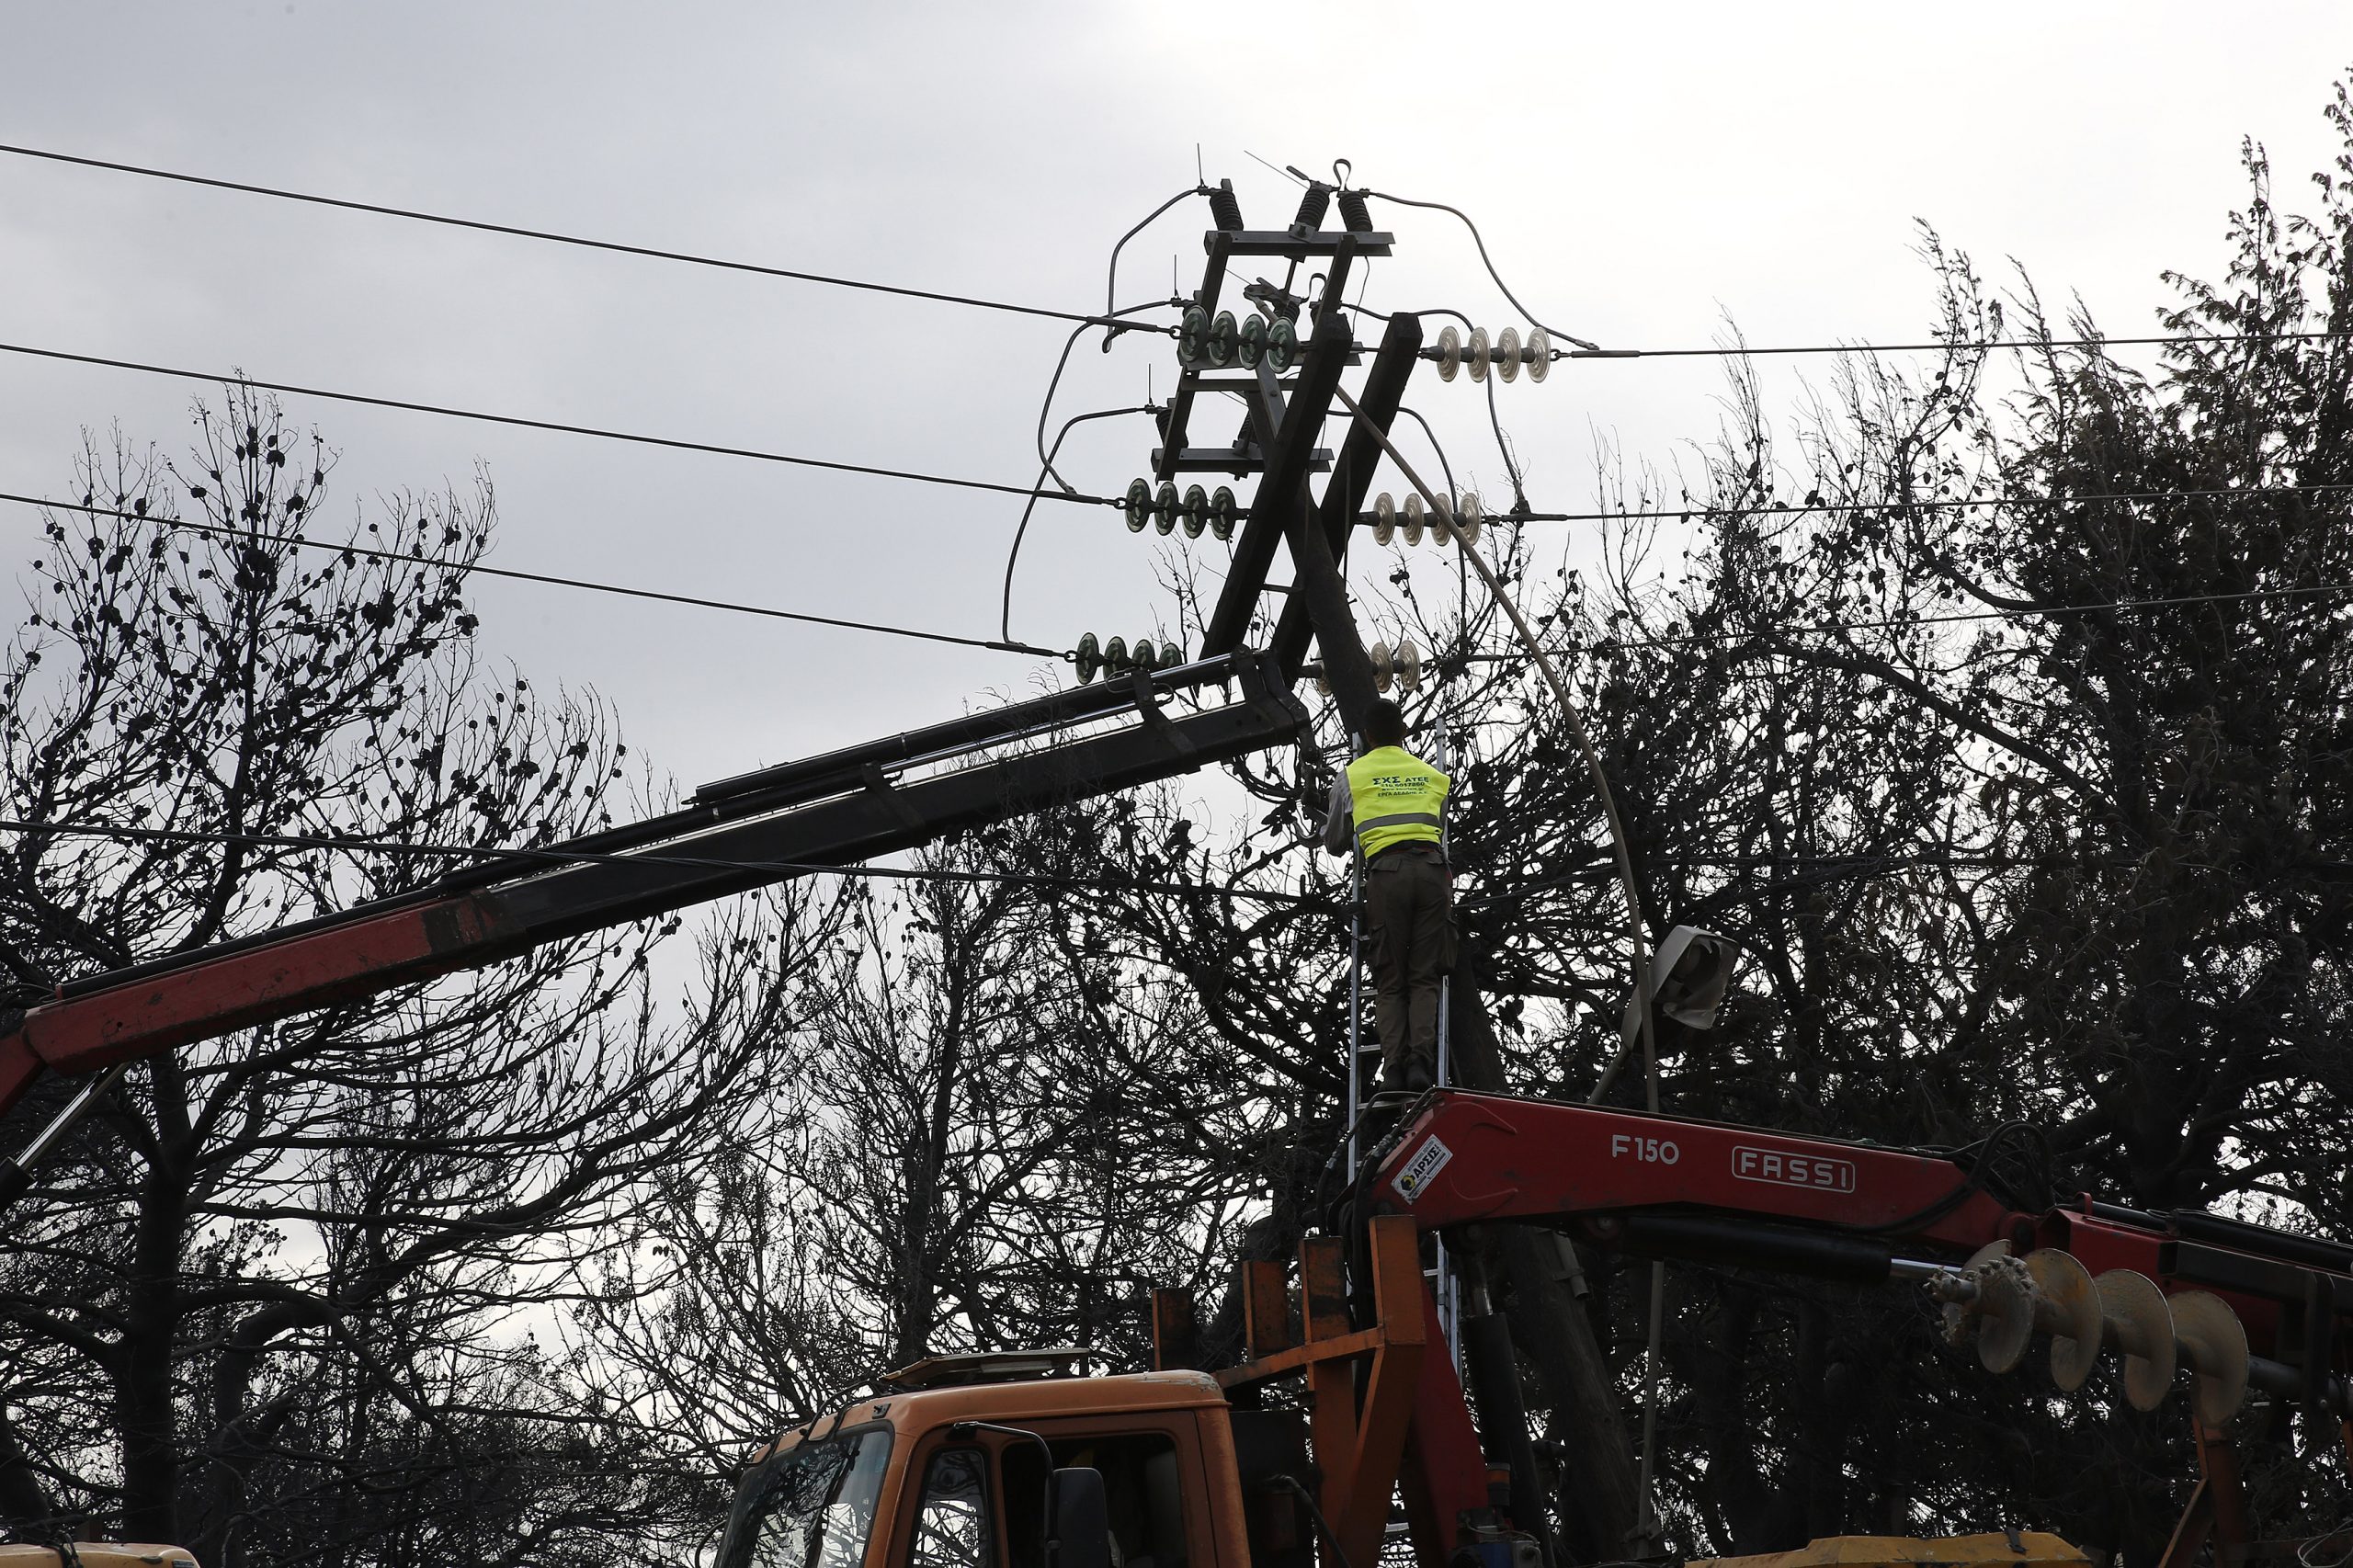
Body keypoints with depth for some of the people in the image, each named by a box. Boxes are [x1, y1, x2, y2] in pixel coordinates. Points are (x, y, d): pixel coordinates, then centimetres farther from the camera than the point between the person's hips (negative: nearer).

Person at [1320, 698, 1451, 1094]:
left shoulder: (1352, 776, 17)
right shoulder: (1432, 775, 23)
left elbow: (1335, 844, 26)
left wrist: (1329, 826, 48)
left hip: (1386, 872, -1)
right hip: (1431, 868, 1)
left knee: (1390, 982, 3)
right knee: (1424, 978, 1)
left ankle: (1394, 1068, -13)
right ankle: (1421, 1060, -19)